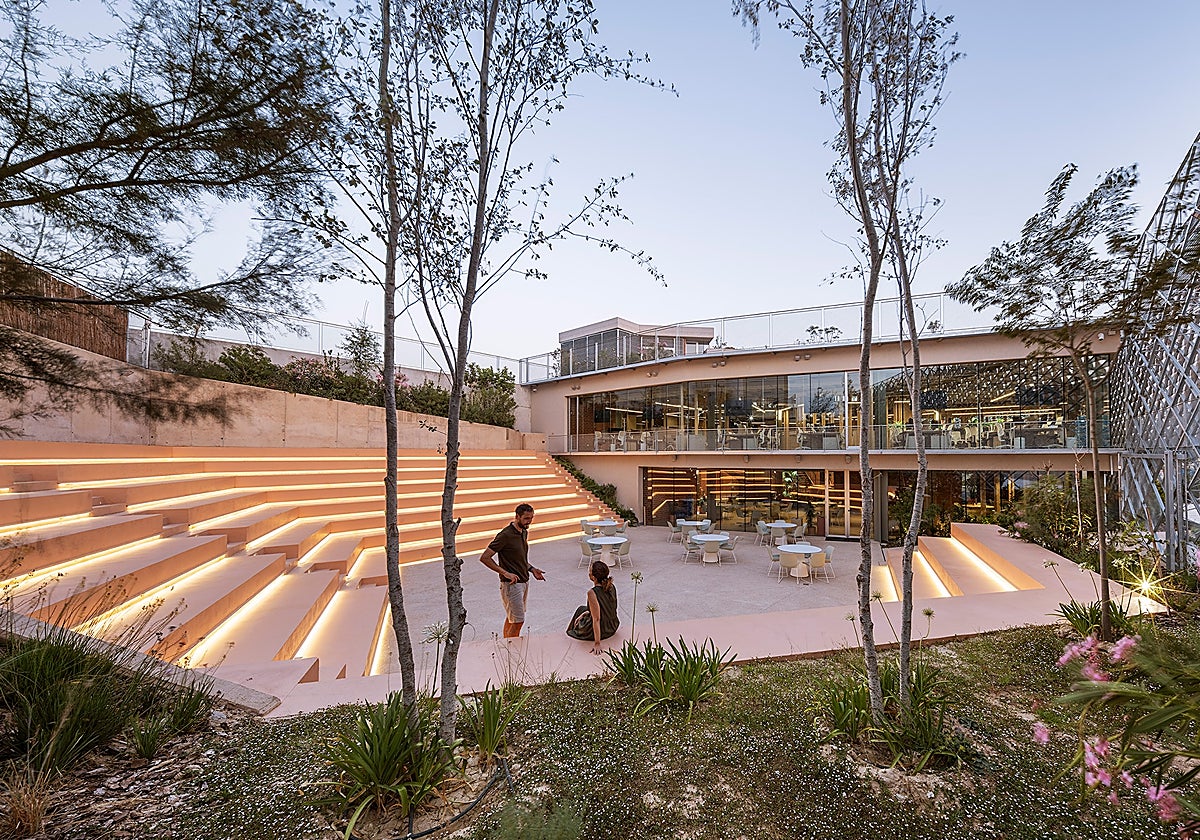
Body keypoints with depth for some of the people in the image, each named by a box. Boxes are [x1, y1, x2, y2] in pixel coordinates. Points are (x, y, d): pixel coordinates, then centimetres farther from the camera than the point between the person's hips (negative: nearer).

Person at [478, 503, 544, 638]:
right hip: (511, 583, -8)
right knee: (518, 621, -6)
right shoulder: (505, 535, -19)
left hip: (524, 581, 8)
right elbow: (484, 558, -21)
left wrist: (532, 569, 6)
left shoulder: (524, 532, 8)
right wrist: (505, 573, -24)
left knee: (511, 618, 17)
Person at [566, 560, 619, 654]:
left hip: (600, 630, -6)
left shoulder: (592, 593, -30)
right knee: (582, 609, 29)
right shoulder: (611, 586, -9)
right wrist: (586, 613, 13)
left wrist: (597, 643, -21)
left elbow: (596, 619, -27)